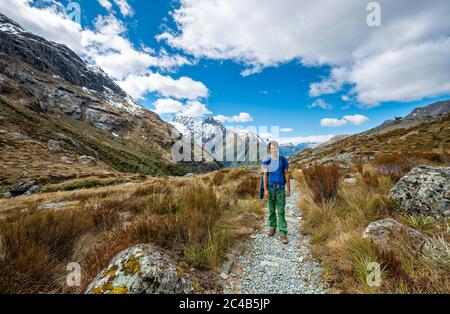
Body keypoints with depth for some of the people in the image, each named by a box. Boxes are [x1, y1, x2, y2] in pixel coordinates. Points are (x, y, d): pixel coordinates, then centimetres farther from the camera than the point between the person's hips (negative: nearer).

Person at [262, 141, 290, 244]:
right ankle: (272, 227, 30)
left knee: (281, 211, -1)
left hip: (280, 188, -1)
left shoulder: (283, 160, 2)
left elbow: (286, 174, 5)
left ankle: (282, 233, 5)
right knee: (271, 209, 12)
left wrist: (288, 188, 2)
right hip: (270, 188, 1)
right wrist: (265, 190, -6)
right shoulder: (267, 161, 0)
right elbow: (265, 176, -1)